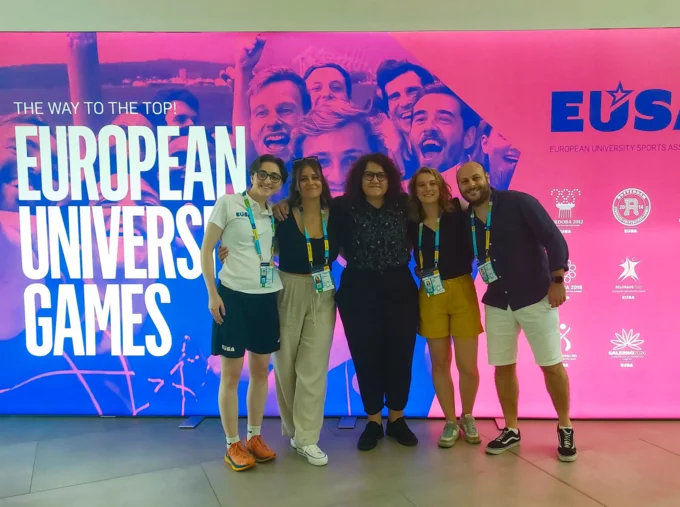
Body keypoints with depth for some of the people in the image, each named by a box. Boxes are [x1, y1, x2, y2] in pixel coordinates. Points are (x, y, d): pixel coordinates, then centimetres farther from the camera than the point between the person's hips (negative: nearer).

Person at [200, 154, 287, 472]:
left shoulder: (275, 213, 11)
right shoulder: (227, 203, -3)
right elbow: (206, 249, -5)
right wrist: (212, 294, -10)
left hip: (267, 297, 5)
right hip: (233, 295, -5)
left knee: (260, 370, 12)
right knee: (231, 373, 2)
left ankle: (254, 437, 26)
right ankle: (233, 445, 16)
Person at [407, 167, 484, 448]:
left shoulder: (457, 213, -2)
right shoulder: (412, 224, 2)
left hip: (462, 291, -1)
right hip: (430, 297, 1)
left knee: (468, 365, 2)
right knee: (439, 363, 9)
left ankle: (467, 417, 28)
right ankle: (451, 422, 27)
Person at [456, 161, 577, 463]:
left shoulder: (519, 203, -11)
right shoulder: (465, 220, 1)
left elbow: (554, 239, -13)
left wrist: (557, 281, -14)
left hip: (536, 297, -4)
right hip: (496, 303, 4)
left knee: (552, 365, 3)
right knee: (503, 367, 9)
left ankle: (565, 428, 23)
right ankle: (511, 430, 25)